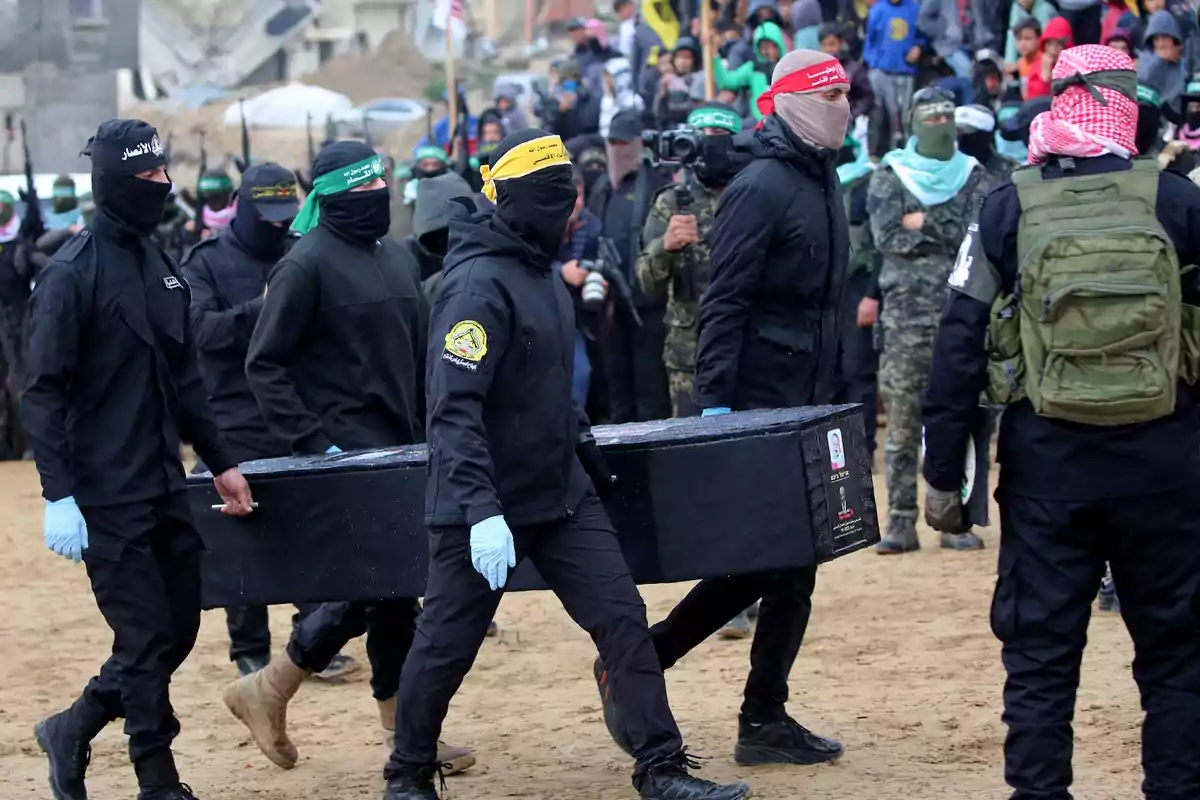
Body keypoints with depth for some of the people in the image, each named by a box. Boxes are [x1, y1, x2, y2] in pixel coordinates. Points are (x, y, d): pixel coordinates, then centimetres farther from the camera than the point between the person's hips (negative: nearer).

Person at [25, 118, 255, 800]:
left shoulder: (161, 266, 13)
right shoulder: (73, 274, -10)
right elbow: (45, 394, -12)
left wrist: (221, 462, 18)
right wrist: (60, 497, -18)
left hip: (166, 487, 8)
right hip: (107, 498, -8)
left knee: (178, 630, 10)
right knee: (146, 640, -3)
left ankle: (72, 732, 26)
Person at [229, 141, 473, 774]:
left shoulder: (392, 257, 13)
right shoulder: (307, 263, -9)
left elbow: (418, 353, 19)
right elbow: (264, 364, -11)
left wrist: (425, 430, 10)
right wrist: (312, 442, -17)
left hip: (398, 450, 7)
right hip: (346, 456, -7)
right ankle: (267, 692, 2)